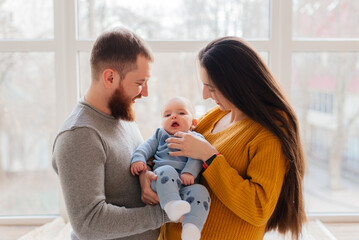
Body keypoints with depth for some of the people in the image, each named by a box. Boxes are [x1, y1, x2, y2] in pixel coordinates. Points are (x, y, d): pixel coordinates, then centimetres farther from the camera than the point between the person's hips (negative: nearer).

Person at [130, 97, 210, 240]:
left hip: (186, 185, 0)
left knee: (200, 191, -32)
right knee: (167, 171, -35)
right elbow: (147, 147, 20)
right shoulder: (160, 134, 31)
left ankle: (191, 226, -43)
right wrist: (138, 159, -2)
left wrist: (189, 172, -17)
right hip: (162, 182, 0)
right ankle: (171, 205, -54)